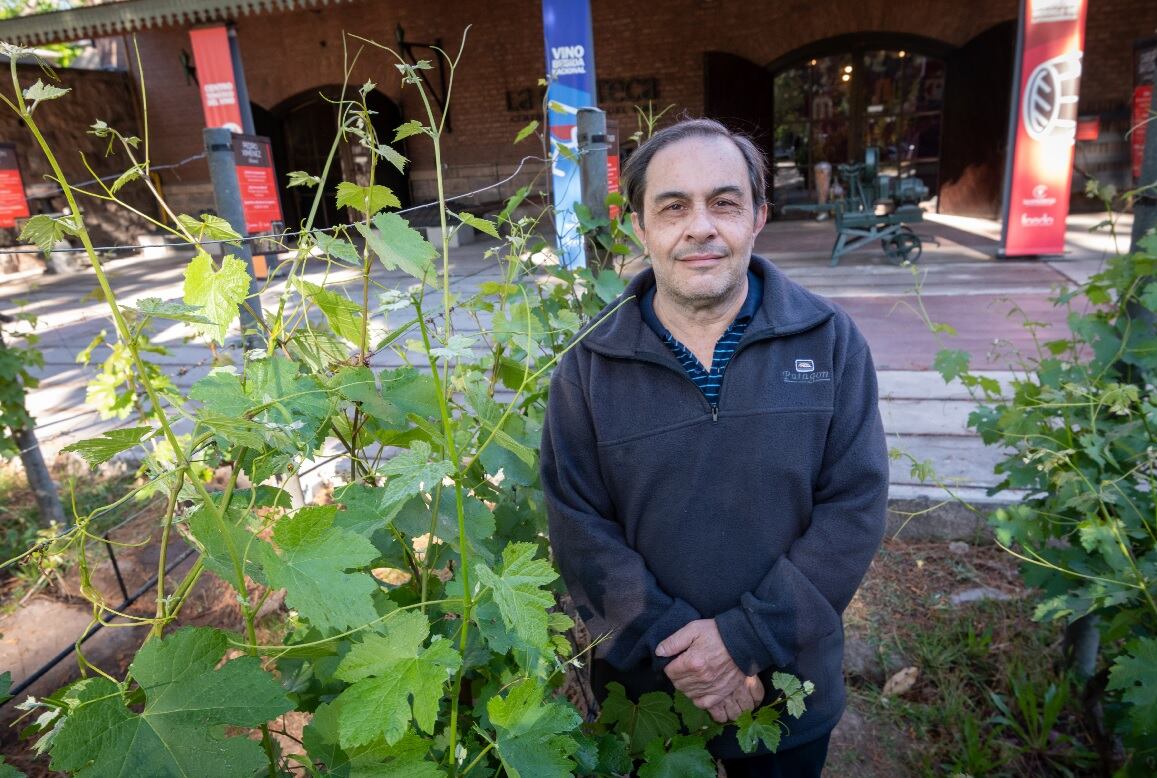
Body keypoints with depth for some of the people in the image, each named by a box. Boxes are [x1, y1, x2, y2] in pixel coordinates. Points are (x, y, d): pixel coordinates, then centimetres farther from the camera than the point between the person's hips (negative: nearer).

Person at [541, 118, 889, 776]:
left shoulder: (829, 341, -8)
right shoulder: (589, 366, -9)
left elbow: (855, 506, -10)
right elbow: (580, 526, -10)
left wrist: (749, 636, -17)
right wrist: (671, 643, -19)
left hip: (792, 681, 1)